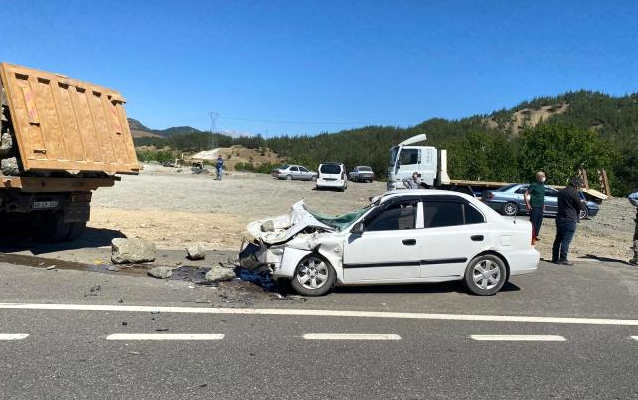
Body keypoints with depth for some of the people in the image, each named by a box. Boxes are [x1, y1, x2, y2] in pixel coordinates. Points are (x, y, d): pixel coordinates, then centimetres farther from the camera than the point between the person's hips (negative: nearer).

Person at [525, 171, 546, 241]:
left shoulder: (542, 185, 12)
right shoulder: (533, 185, -10)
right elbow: (526, 194, -12)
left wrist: (543, 205, 21)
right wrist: (528, 205, -17)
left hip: (541, 207, 7)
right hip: (534, 207, -7)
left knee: (539, 222, 11)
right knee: (533, 222, -4)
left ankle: (536, 235, 22)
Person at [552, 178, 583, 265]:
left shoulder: (561, 191, 11)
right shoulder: (574, 193, -13)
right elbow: (580, 206, -7)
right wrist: (582, 203, 13)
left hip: (559, 218, 8)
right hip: (570, 220, -8)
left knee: (558, 239, 14)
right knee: (566, 240, -4)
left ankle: (555, 258, 18)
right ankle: (563, 259, -3)